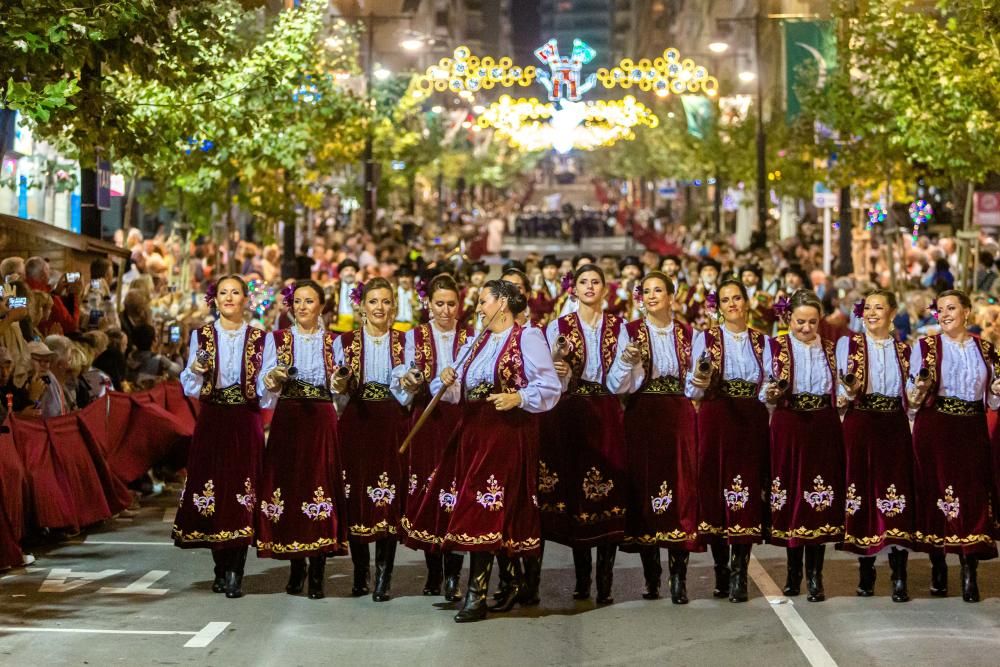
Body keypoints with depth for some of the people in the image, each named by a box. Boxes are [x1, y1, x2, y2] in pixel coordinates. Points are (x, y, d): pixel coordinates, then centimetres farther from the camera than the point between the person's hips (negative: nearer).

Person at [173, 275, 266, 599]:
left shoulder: (259, 338, 6)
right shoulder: (201, 336, 7)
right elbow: (190, 388, 6)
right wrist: (195, 370, -14)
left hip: (246, 422, -1)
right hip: (212, 421, 1)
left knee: (242, 488, -7)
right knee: (212, 487, -1)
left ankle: (235, 573, -6)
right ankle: (222, 569, 12)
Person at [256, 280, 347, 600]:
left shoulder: (334, 342, 10)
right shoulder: (277, 339, 10)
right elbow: (264, 386, 2)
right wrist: (273, 377, -18)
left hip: (322, 422, 0)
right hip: (288, 421, 0)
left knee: (321, 482, -7)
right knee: (288, 483, -3)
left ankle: (317, 574, -1)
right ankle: (296, 567, 12)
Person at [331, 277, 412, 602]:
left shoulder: (405, 342, 8)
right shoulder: (345, 342, 8)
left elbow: (406, 396, 5)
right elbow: (339, 395, 9)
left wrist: (409, 387, -16)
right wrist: (340, 388, -12)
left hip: (392, 427, -1)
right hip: (356, 425, 1)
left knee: (389, 499, -5)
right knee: (356, 498, -1)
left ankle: (383, 576, -1)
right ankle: (360, 572, 11)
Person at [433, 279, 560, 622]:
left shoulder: (527, 338, -3)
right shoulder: (476, 343, 20)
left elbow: (550, 387, -11)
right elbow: (459, 391, 17)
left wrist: (518, 398, -24)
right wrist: (447, 381, -4)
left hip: (508, 434, -7)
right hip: (473, 432, 7)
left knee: (485, 511, -11)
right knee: (477, 511, 5)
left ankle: (477, 595, -11)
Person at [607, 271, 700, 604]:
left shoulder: (686, 334, 10)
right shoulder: (631, 331, 3)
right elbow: (617, 385, -6)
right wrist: (625, 361, -23)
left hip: (678, 420, 1)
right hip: (642, 419, -1)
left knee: (681, 488, -5)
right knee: (644, 486, 0)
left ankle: (679, 577, -3)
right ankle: (651, 575, 10)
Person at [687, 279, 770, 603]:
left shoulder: (762, 342, 13)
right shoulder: (705, 338, 6)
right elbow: (695, 391, 1)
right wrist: (700, 378, -20)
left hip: (752, 425, 2)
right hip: (716, 421, -1)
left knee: (747, 497, -4)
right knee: (715, 490, -2)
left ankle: (739, 575, -1)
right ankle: (722, 572, 10)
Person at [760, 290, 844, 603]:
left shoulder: (830, 349, 13)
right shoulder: (776, 346, 4)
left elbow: (837, 391, 18)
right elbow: (765, 392, -1)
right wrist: (772, 393, -21)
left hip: (824, 430, 2)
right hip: (789, 428, -1)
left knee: (820, 500, -3)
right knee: (791, 493, 3)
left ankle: (815, 576, 2)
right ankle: (794, 570, 17)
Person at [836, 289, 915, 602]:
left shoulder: (903, 350, 12)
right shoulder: (848, 343, 4)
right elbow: (842, 392, 0)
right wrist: (848, 391, -21)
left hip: (894, 428, 1)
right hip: (860, 427, -1)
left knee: (896, 498, -5)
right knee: (862, 492, 0)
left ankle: (899, 578, -4)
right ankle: (865, 573, 12)